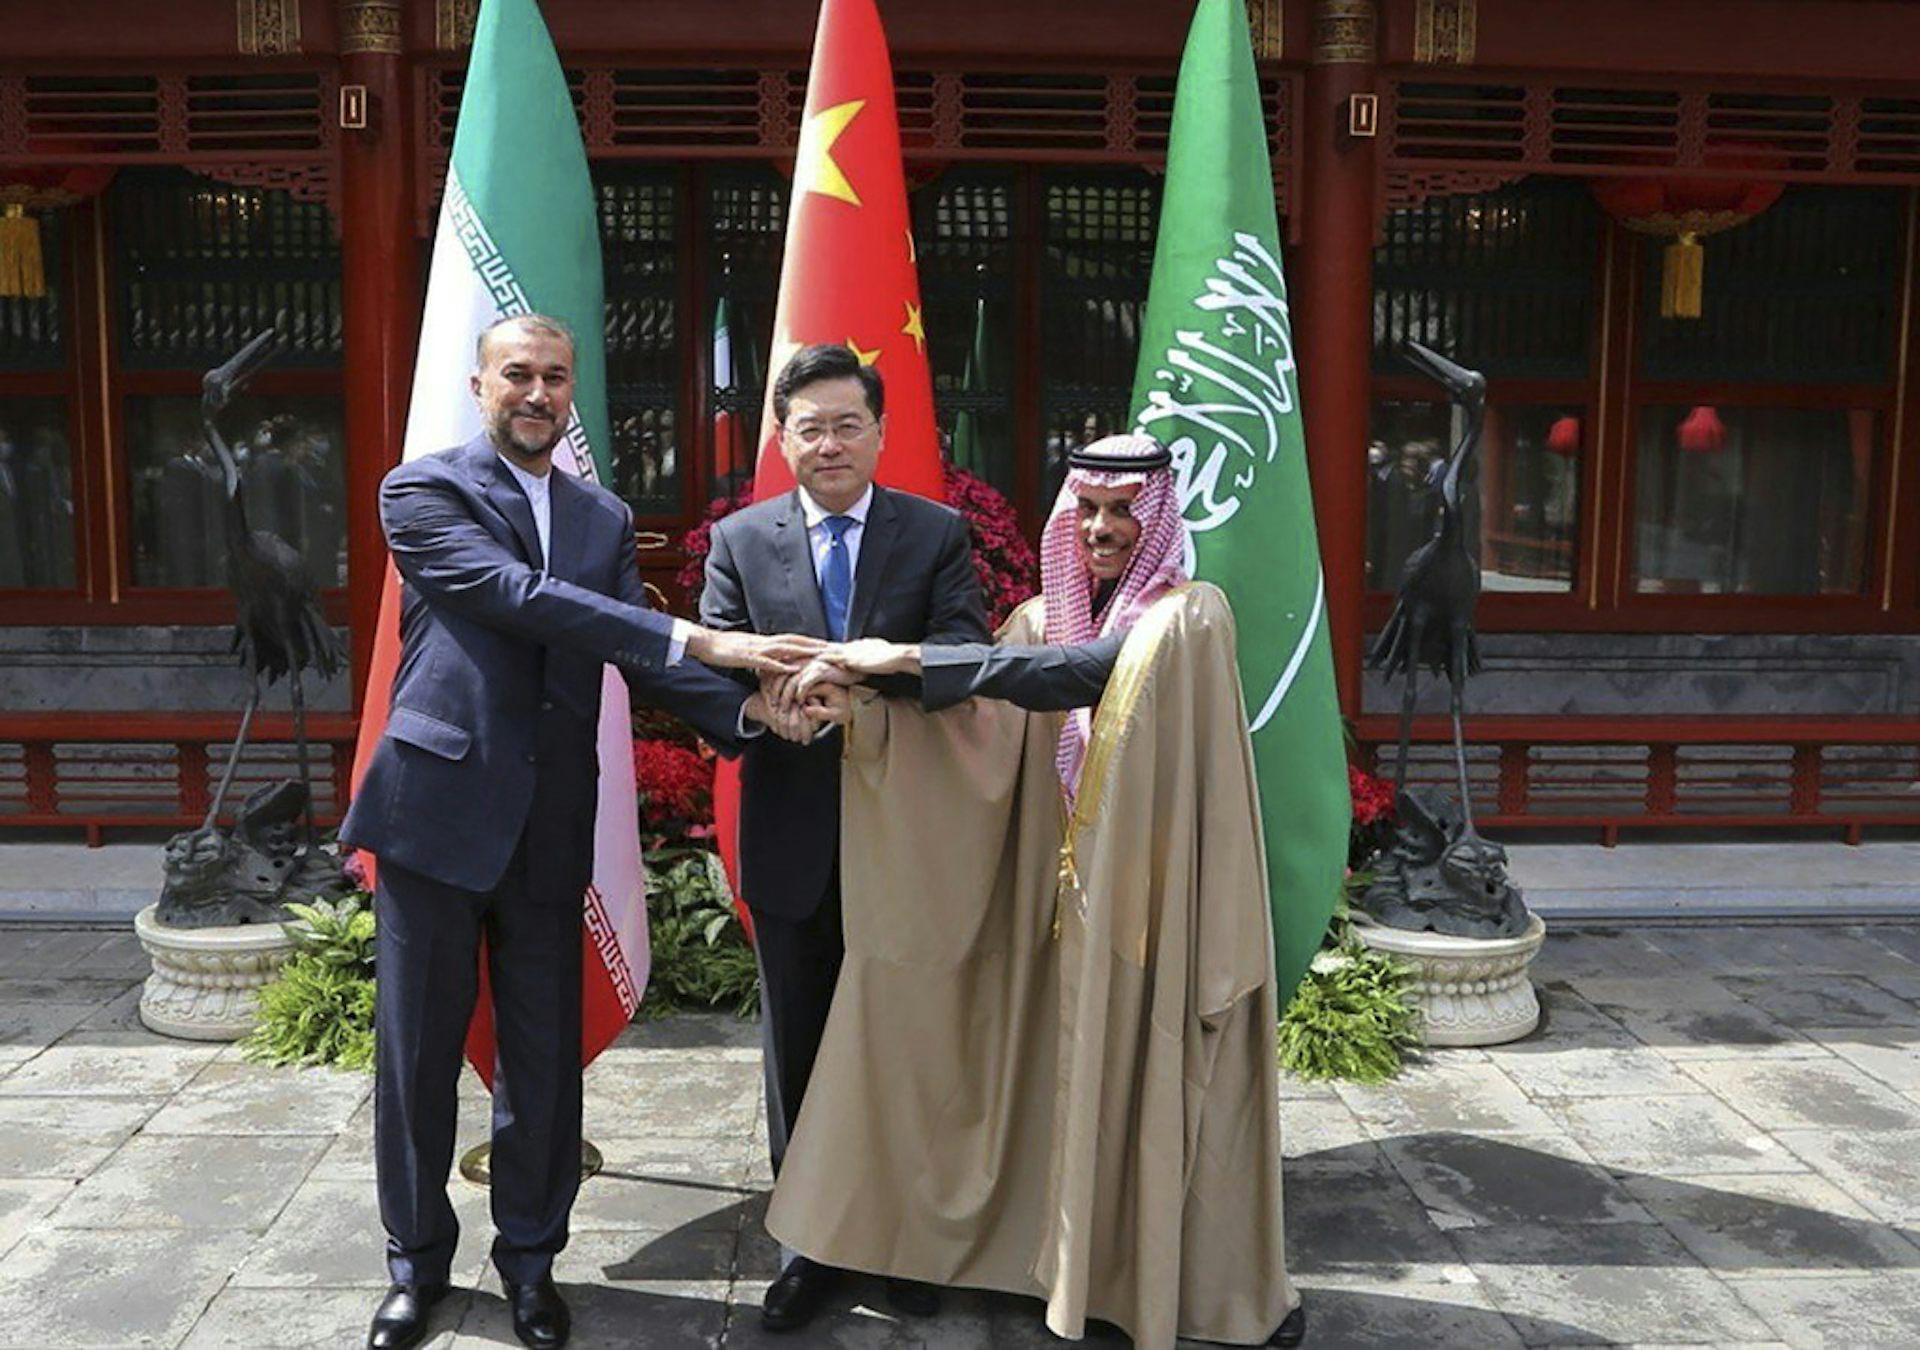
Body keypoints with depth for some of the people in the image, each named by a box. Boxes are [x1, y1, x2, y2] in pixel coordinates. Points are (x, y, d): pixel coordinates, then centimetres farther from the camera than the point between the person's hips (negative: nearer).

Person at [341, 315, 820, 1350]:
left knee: (546, 1058, 10)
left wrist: (743, 709, -14)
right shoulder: (423, 491, -4)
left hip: (550, 827, 4)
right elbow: (520, 595, -19)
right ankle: (418, 1261, 29)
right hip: (437, 810, -3)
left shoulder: (607, 519, 12)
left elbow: (644, 662, 6)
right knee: (418, 1052, 9)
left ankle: (530, 1255, 30)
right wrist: (702, 641, -25)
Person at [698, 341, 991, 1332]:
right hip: (791, 839, 1)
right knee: (797, 1049, 12)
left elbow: (962, 653, -14)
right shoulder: (739, 541, 4)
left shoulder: (939, 535, 0)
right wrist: (768, 697, -29)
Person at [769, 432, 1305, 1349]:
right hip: (1070, 892, 5)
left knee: (1167, 1080, 3)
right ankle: (1089, 1263, 29)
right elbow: (976, 729, -2)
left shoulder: (1190, 617, -10)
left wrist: (908, 656, -28)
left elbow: (1084, 674, -26)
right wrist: (864, 695, -20)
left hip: (1161, 896, -5)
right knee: (1077, 1075, 11)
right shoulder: (1044, 617, 9)